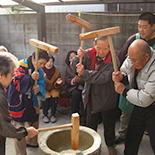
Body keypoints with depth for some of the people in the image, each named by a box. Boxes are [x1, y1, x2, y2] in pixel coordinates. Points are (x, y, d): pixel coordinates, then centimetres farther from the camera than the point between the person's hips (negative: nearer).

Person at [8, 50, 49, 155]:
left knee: (34, 123, 22)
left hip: (31, 102, 7)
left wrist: (38, 88, -28)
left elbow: (41, 83, -4)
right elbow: (17, 81, -25)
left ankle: (32, 142, 48)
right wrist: (31, 78, -40)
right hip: (18, 102, -6)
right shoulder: (20, 66, -17)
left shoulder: (40, 71, 2)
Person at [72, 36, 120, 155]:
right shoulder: (90, 54, -10)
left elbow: (103, 78, -33)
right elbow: (74, 65, -7)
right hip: (92, 97, 4)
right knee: (90, 124, 22)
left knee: (109, 125, 18)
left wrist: (84, 73, -32)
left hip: (107, 99, -3)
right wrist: (80, 57, -28)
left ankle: (110, 145, 44)